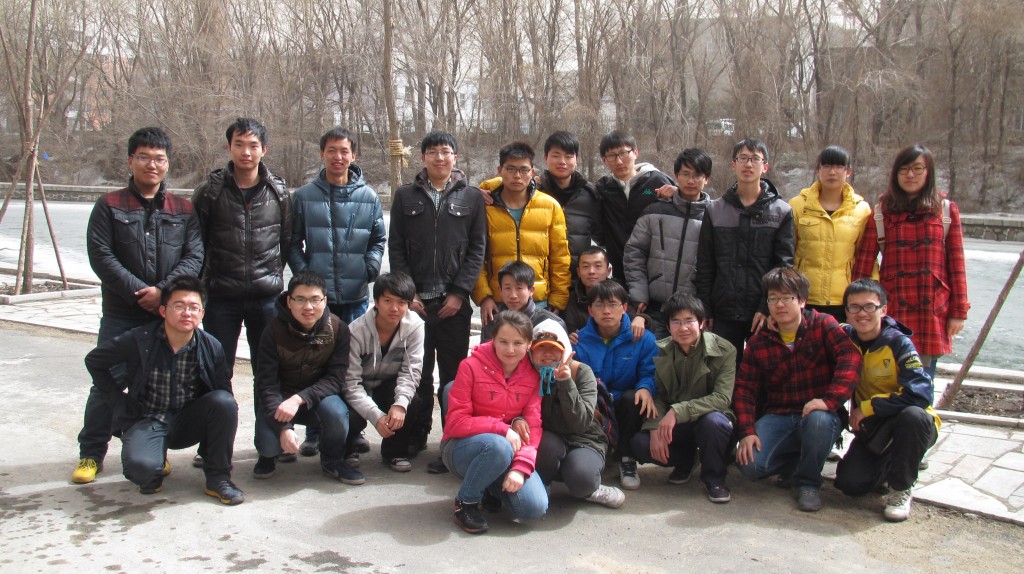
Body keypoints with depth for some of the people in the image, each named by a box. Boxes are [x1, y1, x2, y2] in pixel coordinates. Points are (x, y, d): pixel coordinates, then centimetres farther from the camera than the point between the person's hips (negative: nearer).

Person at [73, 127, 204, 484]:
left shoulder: (183, 210, 8)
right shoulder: (110, 206, 3)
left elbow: (194, 257, -1)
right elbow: (101, 257, -6)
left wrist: (164, 290, -17)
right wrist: (140, 293, -15)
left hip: (167, 314, 2)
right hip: (121, 316, -1)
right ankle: (91, 454, 13)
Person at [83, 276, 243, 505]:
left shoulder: (211, 347, -8)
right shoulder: (139, 340, -12)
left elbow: (224, 393, 0)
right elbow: (94, 361, 2)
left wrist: (227, 432, -10)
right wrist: (119, 402, -1)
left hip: (188, 421, 2)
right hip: (148, 420, -2)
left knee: (224, 401, -28)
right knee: (140, 466, -34)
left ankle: (218, 478, -11)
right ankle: (156, 470, 8)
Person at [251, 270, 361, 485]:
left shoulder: (338, 329, -14)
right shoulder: (274, 331, -17)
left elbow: (335, 378, -16)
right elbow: (266, 384, -17)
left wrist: (299, 399, -32)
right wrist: (283, 427, -29)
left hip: (319, 396, 1)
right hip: (280, 397, 0)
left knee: (337, 413, -33)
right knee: (269, 443, -27)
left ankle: (332, 460, 0)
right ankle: (268, 455, 14)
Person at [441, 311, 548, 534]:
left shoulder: (532, 376, 0)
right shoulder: (471, 366, -11)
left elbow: (533, 428, -6)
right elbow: (456, 422, -14)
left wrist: (521, 467, -23)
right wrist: (503, 429, -24)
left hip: (510, 452, 4)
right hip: (462, 448, -4)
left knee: (535, 507, -20)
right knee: (499, 446, -38)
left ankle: (492, 487, 13)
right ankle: (465, 503, -12)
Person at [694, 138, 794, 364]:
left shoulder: (781, 212, 4)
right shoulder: (715, 210, 8)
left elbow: (784, 263, -1)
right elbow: (704, 265, 7)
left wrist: (768, 307, -11)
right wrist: (705, 310, 1)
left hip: (764, 313, -1)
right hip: (724, 313, 1)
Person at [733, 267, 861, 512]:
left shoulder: (823, 325, -2)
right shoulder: (759, 342, 7)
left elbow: (850, 359, -19)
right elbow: (744, 389, 3)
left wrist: (829, 400, -33)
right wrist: (747, 431, -12)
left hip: (819, 414, -2)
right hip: (777, 417, 3)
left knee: (818, 420, -39)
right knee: (749, 465, -22)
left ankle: (809, 483, -10)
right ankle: (795, 463, 13)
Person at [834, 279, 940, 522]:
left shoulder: (899, 343, -18)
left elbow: (921, 393, -28)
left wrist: (868, 407, -24)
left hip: (913, 426, -3)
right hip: (872, 429, 3)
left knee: (913, 415, -38)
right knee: (850, 483, -18)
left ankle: (901, 488, -13)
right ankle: (889, 465, 19)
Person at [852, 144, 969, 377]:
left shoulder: (947, 211, 6)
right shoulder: (881, 213, 4)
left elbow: (956, 264, 5)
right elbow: (863, 264, 2)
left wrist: (959, 312, 2)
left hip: (933, 311, 1)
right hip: (892, 310, 0)